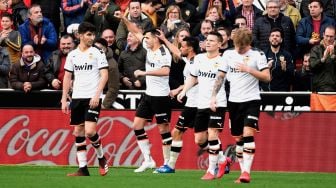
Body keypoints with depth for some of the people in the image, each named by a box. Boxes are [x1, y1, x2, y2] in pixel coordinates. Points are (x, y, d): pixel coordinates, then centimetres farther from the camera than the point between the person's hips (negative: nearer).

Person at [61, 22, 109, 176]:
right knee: (78, 132, 3)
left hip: (93, 98, -5)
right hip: (77, 98, 5)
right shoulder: (72, 55, 10)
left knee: (90, 130, -16)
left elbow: (104, 75, -6)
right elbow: (67, 77, 14)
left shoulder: (97, 53, -1)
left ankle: (101, 157, 9)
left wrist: (97, 95, -17)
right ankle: (83, 168, 6)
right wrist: (64, 99, 9)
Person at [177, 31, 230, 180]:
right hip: (201, 104, 6)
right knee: (199, 140, 7)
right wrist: (184, 91, 13)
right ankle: (222, 160, 27)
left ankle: (212, 170, -6)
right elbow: (193, 77, 23)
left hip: (217, 104, -6)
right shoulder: (199, 58, 9)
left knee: (212, 135, -16)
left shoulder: (222, 61, -8)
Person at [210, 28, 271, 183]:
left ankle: (246, 172, -21)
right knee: (238, 139, 8)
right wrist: (214, 96, 2)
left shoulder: (257, 54, -4)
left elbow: (267, 77, -10)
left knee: (248, 134, -19)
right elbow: (220, 76, 10)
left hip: (251, 100, -4)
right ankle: (243, 172, 16)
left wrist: (248, 69, -20)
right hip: (234, 101, 5)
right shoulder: (228, 54, 6)